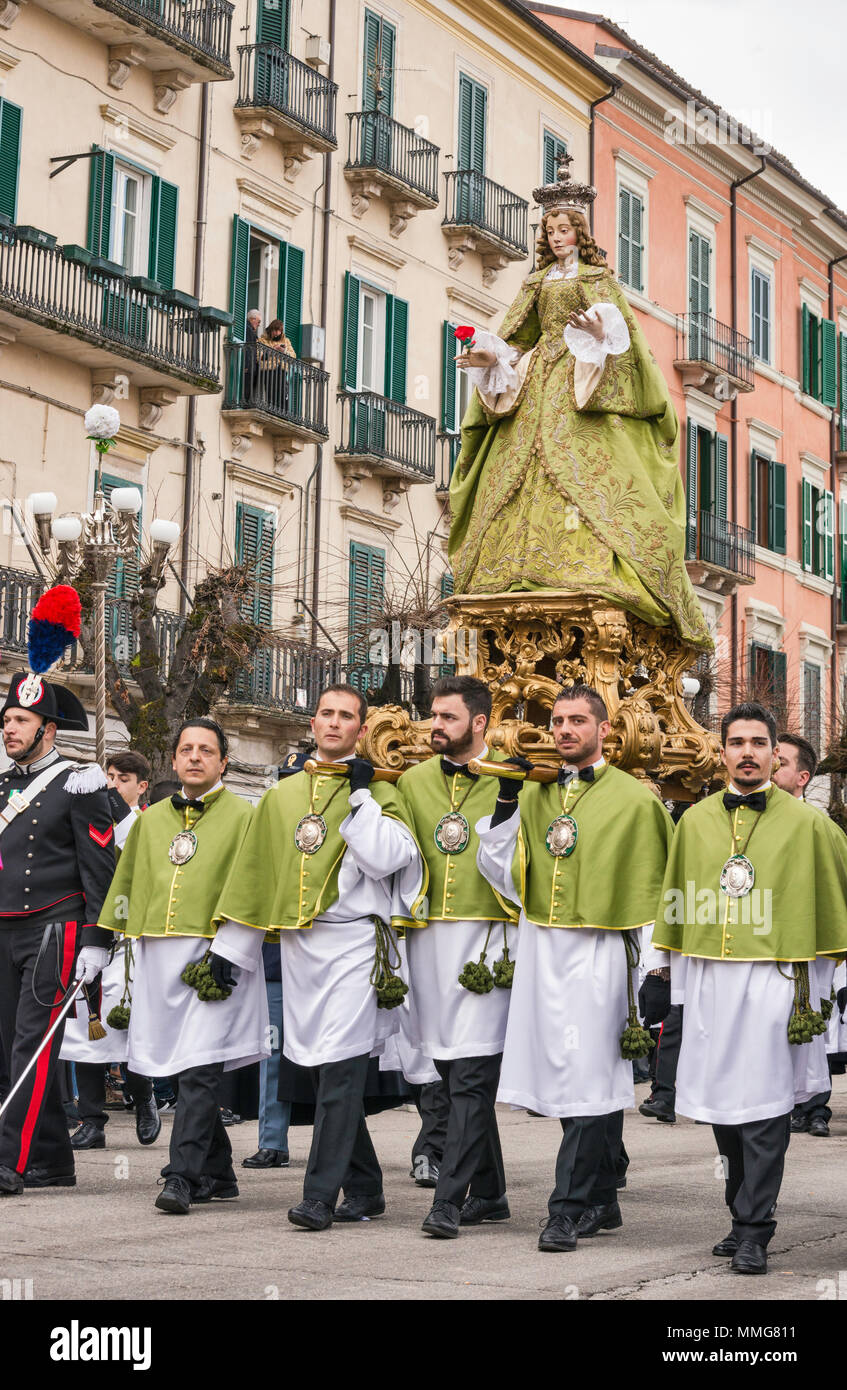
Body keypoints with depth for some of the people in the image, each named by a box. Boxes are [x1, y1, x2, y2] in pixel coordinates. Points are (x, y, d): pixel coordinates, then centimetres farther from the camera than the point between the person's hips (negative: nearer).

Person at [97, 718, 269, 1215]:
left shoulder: (244, 816, 2)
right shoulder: (151, 820, 17)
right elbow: (126, 891, 21)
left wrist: (227, 952, -14)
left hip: (214, 955, -5)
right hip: (159, 959, 5)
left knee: (200, 1070, -12)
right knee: (183, 1069, 8)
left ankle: (184, 1177, -14)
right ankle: (218, 1173, 19)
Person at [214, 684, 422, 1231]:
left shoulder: (378, 792, 2)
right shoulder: (282, 795, 15)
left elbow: (384, 859, -16)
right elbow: (254, 873, 18)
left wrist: (360, 793, -12)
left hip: (353, 943, -5)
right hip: (299, 943, 5)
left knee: (340, 1069, -11)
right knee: (325, 1067, 8)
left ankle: (322, 1194, -10)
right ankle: (365, 1189, 18)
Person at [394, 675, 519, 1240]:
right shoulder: (413, 781, 13)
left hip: (487, 939, -5)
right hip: (428, 939, 6)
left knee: (471, 1077, -10)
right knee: (454, 1074, 11)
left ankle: (449, 1200, -10)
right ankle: (489, 1194, 23)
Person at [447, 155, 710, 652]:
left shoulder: (598, 278, 8)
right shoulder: (537, 282, 22)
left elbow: (619, 325, -6)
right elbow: (516, 336, 18)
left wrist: (598, 330, -28)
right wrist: (492, 356, -2)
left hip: (582, 380, -5)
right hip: (537, 379, 5)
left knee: (579, 462, -20)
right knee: (523, 464, -8)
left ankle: (585, 564, -27)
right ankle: (527, 564, -13)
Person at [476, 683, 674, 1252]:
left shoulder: (634, 798, 1)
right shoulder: (533, 794, 13)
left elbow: (655, 889, 2)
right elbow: (506, 874, 8)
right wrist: (504, 808, -2)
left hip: (598, 951, -5)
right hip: (539, 949, 5)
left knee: (586, 1080, -9)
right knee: (582, 1078, 10)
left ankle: (572, 1208, -6)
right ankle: (602, 1202, 19)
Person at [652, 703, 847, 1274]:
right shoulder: (695, 821, 11)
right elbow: (676, 902, 18)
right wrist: (674, 972, 17)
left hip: (773, 976, -4)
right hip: (708, 976, 4)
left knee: (763, 1105, -7)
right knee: (722, 1101, 9)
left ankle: (754, 1232, -3)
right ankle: (746, 1216, 22)